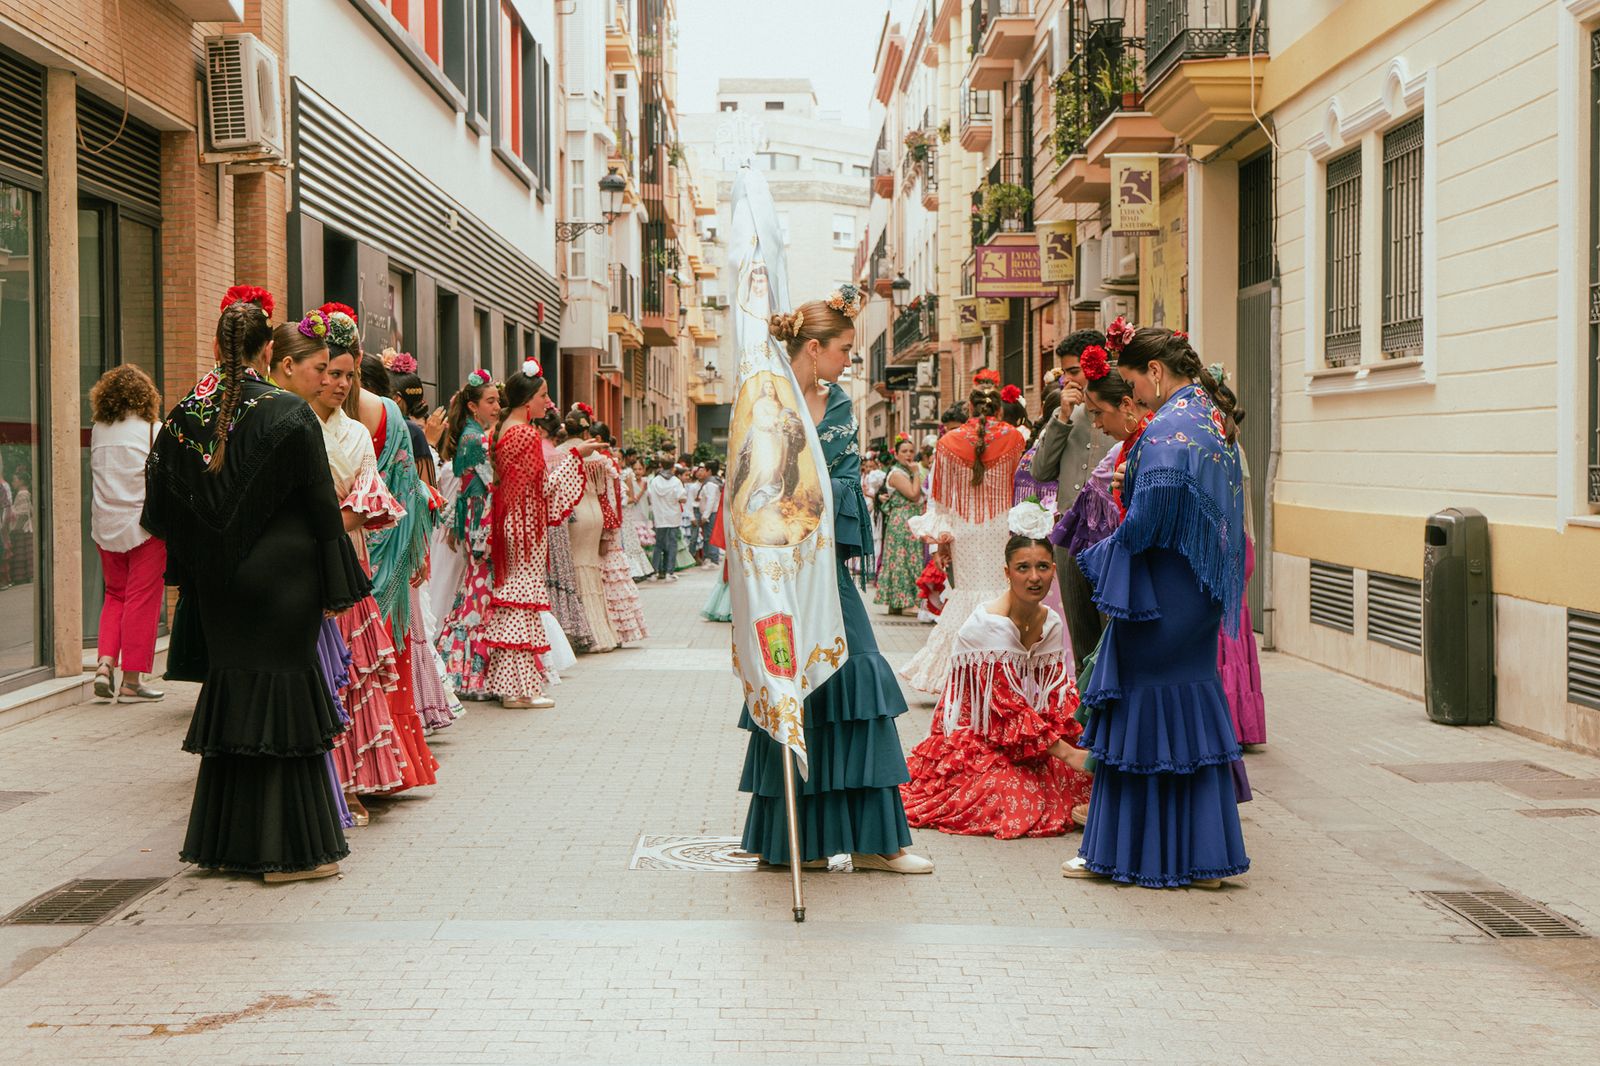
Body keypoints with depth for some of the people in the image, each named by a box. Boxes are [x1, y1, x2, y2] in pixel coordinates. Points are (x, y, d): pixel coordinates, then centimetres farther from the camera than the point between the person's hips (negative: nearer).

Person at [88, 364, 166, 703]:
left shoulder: (98, 430, 5)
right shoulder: (152, 430, -7)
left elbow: (95, 472, 9)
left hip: (105, 524, 4)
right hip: (144, 523, -4)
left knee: (114, 595, 17)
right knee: (142, 599, 1)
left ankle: (105, 663, 3)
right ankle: (132, 680, 3)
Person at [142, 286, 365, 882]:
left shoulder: (184, 415, 1)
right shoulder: (289, 414, -12)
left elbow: (162, 508, 7)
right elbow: (320, 504, -9)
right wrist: (338, 585, -3)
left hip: (219, 586, 5)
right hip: (283, 581, -5)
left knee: (231, 695, 14)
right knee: (283, 695, 1)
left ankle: (226, 842, 20)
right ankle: (288, 849, 4)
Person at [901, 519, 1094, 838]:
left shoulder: (1051, 622, 1)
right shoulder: (987, 625, -23)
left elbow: (1059, 696, 1)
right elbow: (1008, 707, -25)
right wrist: (1067, 753, -27)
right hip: (975, 738, -6)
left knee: (1088, 776, -13)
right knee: (1020, 801, -25)